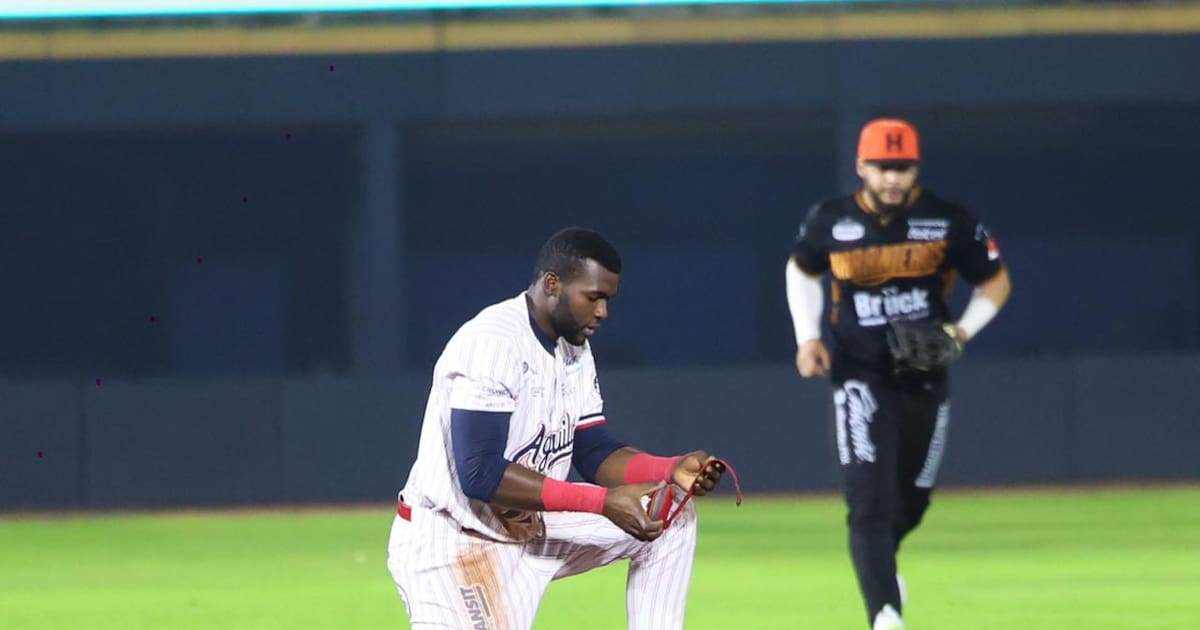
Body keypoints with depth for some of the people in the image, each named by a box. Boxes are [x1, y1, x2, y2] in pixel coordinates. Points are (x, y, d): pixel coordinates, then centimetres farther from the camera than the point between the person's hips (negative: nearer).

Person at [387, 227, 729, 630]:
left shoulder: (574, 348, 7)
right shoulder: (491, 342, -22)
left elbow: (595, 453, 10)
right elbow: (481, 474, -29)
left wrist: (673, 471, -10)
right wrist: (603, 502, -30)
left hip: (529, 531, 9)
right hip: (451, 545, -9)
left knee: (671, 516, 6)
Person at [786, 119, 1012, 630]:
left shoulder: (950, 223, -7)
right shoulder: (830, 223, -4)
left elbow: (996, 282, 5)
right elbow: (802, 270, 16)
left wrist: (963, 330, -12)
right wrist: (807, 338, 3)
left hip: (925, 381, 2)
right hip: (860, 377, -2)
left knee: (910, 502, 15)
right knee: (870, 501, -18)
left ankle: (877, 563, 48)